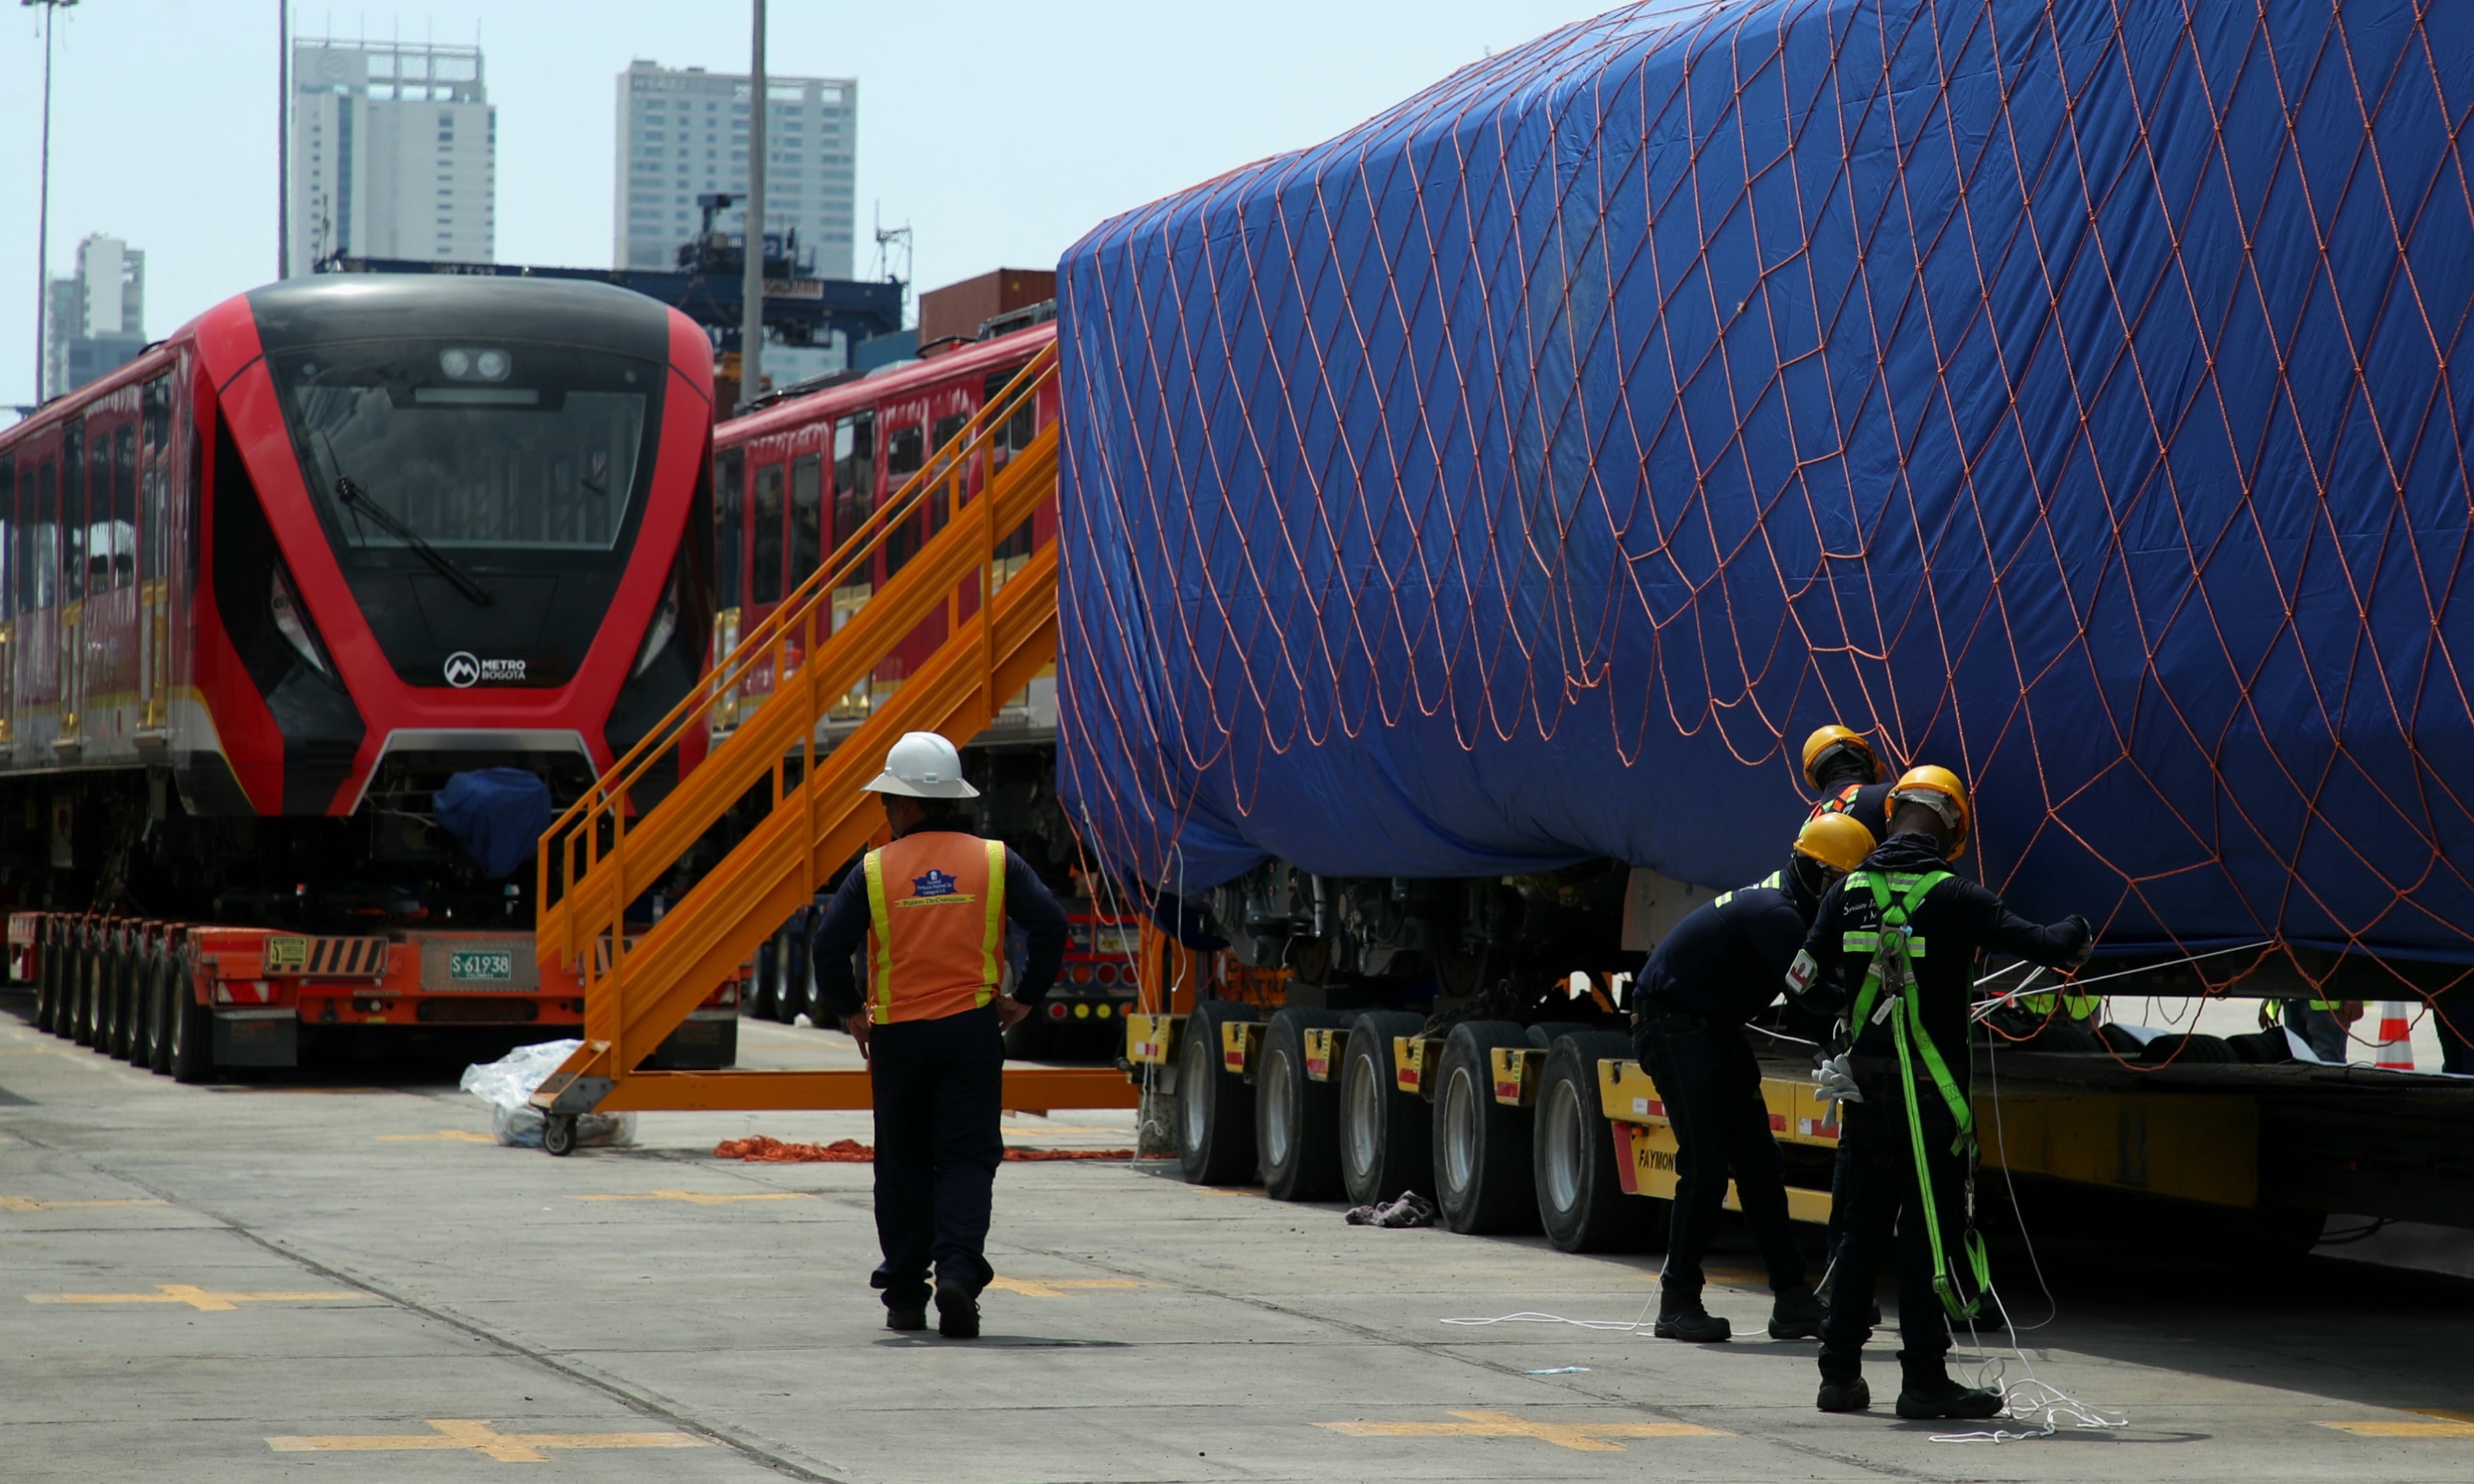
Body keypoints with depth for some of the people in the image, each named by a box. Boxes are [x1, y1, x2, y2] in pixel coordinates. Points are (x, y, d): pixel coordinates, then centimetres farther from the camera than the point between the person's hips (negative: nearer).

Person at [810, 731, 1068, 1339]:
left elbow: (829, 947, -6)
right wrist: (1026, 998, 4)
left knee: (903, 1167, 10)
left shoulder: (875, 871, -2)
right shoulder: (995, 863, 1)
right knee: (967, 1159, 2)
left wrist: (850, 1011, 7)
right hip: (972, 1032, 0)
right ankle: (958, 1271, -19)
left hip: (897, 1036, 0)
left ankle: (905, 1297, 13)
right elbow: (1050, 926, -6)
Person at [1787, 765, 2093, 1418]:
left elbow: (1804, 980, 5)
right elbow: (2044, 946, -16)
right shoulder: (1953, 897, -12)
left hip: (1864, 1081, 5)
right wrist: (2074, 935, 7)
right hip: (1931, 1088, -5)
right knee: (1930, 1230, 0)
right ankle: (1923, 1381, -1)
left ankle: (1840, 1372, 15)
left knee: (1863, 1227, 14)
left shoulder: (1850, 892, 3)